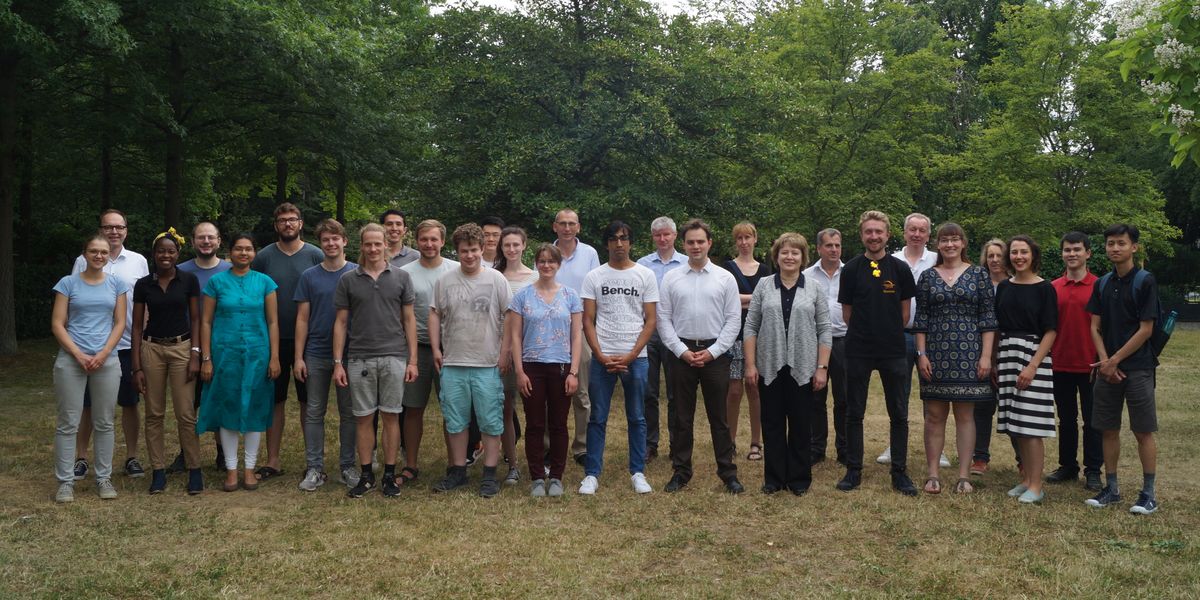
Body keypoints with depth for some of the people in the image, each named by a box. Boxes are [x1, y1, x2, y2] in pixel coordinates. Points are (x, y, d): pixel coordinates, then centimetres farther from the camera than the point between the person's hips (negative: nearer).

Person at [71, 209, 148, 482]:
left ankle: (132, 457, 17)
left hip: (128, 345, 1)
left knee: (129, 403, 7)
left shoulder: (139, 262, 5)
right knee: (88, 404, 7)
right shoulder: (83, 262, 2)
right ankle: (81, 458, 18)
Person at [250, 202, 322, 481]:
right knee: (275, 400, 8)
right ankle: (273, 460, 17)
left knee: (309, 401, 6)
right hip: (274, 340, 1)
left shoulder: (315, 256, 0)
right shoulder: (264, 257, 3)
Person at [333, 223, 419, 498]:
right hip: (359, 359, 1)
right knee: (364, 418, 6)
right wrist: (338, 363, -1)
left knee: (391, 416, 5)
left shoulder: (401, 277, 4)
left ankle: (389, 475, 14)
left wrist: (413, 360, -1)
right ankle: (366, 475, 17)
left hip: (394, 357, 0)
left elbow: (409, 319, 5)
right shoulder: (348, 280, 5)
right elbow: (341, 322, 6)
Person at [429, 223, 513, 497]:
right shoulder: (445, 282, 5)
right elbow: (435, 315, 11)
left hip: (488, 364, -2)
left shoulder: (496, 279, -2)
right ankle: (458, 471, 24)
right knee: (455, 421, 11)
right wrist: (435, 349, 5)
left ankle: (490, 474, 12)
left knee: (491, 422, 2)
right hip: (453, 363, 3)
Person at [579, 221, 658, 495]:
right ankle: (591, 474, 11)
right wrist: (601, 356, -7)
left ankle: (638, 472, 18)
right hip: (602, 357, 0)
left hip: (635, 357, 0)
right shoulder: (594, 276, 4)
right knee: (597, 418, 4)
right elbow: (588, 321, 3)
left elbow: (650, 321, 2)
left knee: (636, 418, 8)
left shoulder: (646, 275, 4)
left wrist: (630, 356, -7)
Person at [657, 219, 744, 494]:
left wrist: (712, 352, -8)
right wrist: (682, 351, -7)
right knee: (682, 417, 7)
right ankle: (680, 472, 16)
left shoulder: (725, 278, 3)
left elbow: (733, 320, 0)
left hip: (715, 354, -1)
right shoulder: (671, 278, 4)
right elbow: (663, 319, 2)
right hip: (681, 353, 1)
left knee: (719, 417, 5)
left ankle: (728, 473, 14)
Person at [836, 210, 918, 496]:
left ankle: (900, 472, 15)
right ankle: (853, 470, 16)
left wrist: (889, 333, 7)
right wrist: (865, 333, 7)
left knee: (899, 414, 5)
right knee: (854, 413, 6)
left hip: (893, 351, 0)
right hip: (858, 351, 0)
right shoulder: (851, 269, 1)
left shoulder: (900, 269, 1)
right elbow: (847, 314, 6)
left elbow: (905, 312, 7)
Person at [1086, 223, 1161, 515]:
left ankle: (1149, 493, 10)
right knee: (1108, 429, 8)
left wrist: (1115, 360, -11)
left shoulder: (1145, 281, -6)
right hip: (1107, 368, 5)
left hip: (1137, 368, -5)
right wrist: (1104, 361, -6)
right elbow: (1095, 327, 8)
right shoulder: (1102, 284, 9)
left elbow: (1146, 329, -10)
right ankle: (1111, 488, 18)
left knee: (1144, 431, 1)